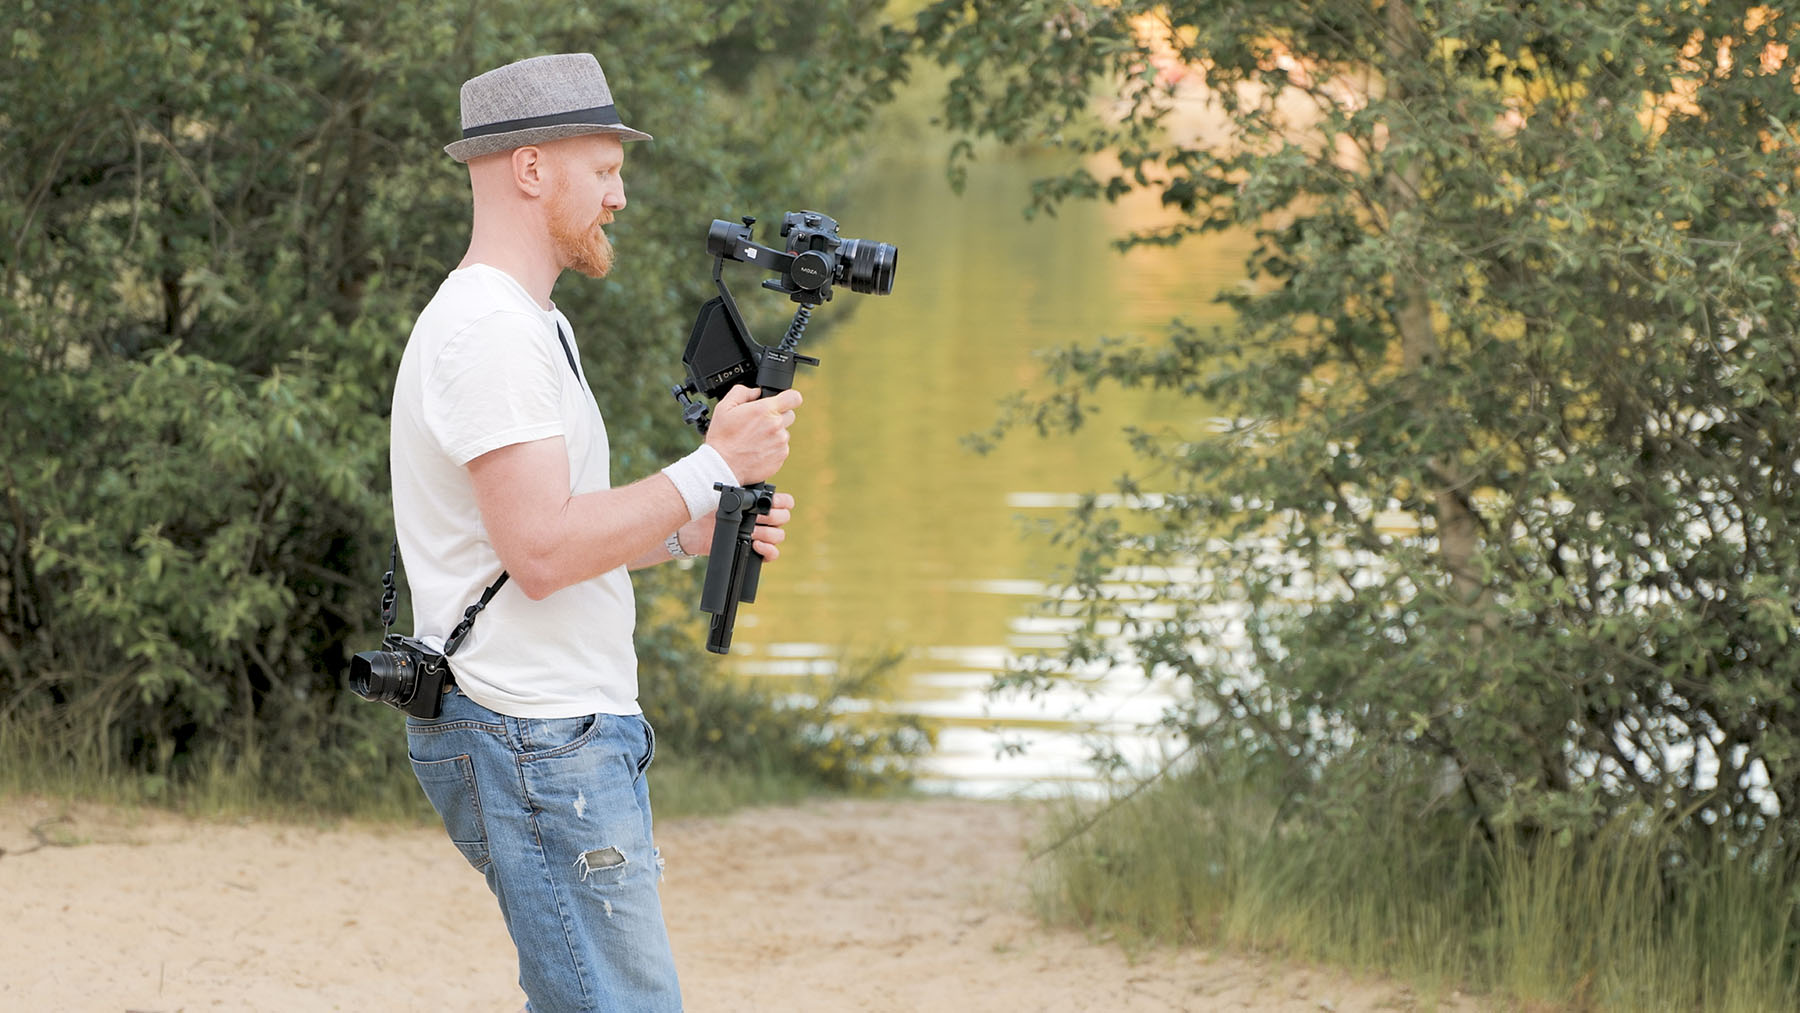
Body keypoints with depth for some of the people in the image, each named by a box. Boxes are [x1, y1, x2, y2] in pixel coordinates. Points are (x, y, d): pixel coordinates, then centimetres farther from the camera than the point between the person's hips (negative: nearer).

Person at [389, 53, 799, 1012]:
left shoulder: (533, 322, 20)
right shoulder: (490, 330, -15)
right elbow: (541, 551, -23)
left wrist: (697, 530, 9)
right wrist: (714, 466, -17)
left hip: (572, 732, 11)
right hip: (535, 744, -11)